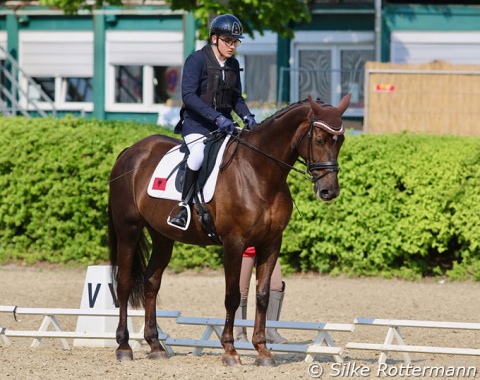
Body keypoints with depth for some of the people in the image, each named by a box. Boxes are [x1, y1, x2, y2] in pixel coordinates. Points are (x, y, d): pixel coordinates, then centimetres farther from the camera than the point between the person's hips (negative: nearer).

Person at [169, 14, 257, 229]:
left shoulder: (233, 64, 11)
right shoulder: (197, 60, -10)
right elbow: (188, 96, -19)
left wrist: (246, 117, -5)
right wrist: (216, 117, -28)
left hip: (224, 126, 7)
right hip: (197, 125, -7)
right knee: (200, 154, -34)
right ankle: (183, 206, -24)